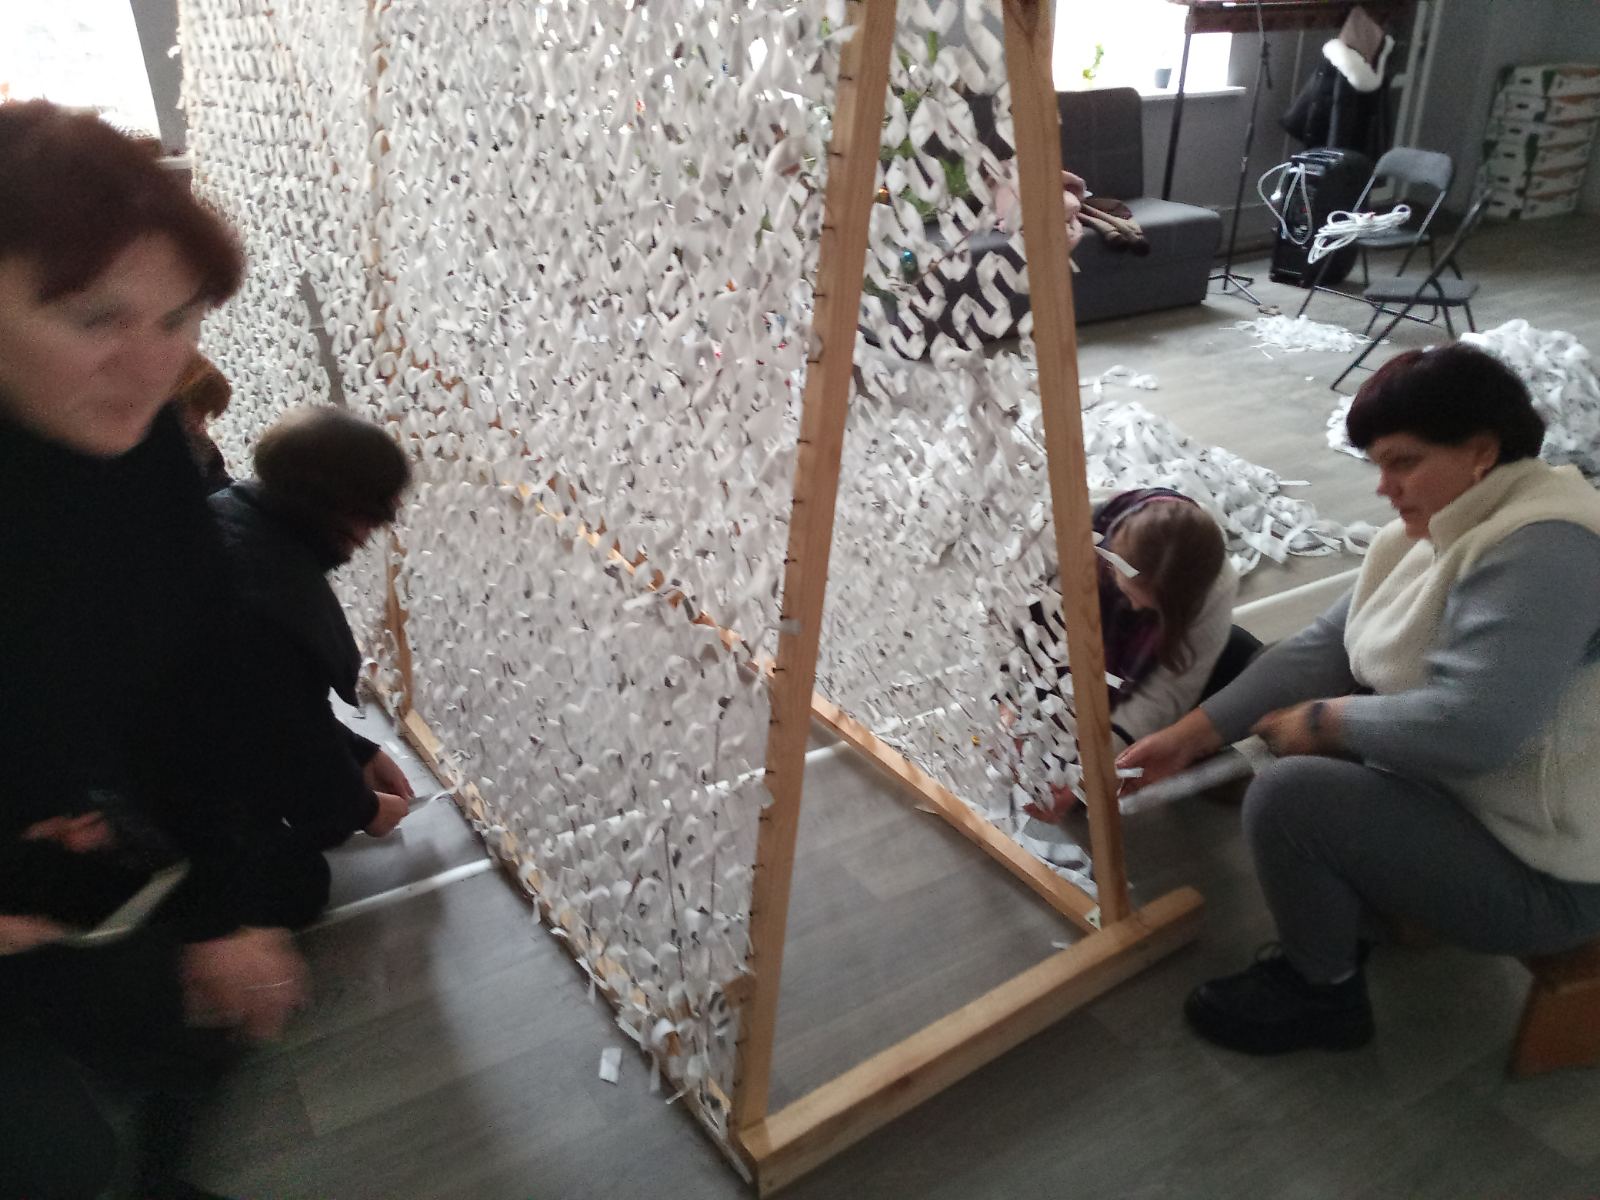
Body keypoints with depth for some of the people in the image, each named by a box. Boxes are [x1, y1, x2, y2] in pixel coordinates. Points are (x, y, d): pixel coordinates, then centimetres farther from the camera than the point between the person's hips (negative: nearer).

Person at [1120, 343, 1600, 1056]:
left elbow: (1468, 727, -36)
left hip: (1542, 870, -9)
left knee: (1288, 798, -21)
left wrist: (1324, 721, -19)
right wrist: (1190, 735, -6)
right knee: (1297, 713, 10)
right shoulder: (1436, 532, 3)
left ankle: (1322, 994, 6)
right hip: (1458, 785, 9)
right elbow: (1323, 648, -1)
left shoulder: (1541, 549, -26)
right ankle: (1354, 918, 18)